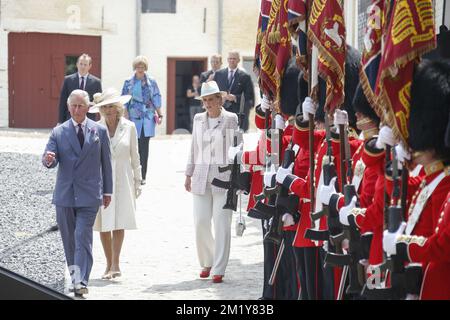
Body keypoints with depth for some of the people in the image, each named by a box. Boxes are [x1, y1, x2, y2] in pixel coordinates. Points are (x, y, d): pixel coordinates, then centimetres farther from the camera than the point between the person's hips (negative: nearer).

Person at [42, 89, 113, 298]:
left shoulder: (99, 131, 4)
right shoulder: (58, 132, 5)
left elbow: (106, 163, 9)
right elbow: (50, 160, -3)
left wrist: (107, 191, 10)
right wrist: (49, 160, -28)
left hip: (89, 195, -2)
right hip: (64, 194, 2)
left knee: (83, 237, -12)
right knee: (68, 238, 10)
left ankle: (81, 282, -16)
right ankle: (74, 274, 26)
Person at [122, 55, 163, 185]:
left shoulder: (151, 82, 5)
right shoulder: (128, 83, 3)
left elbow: (156, 99, 9)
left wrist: (159, 115, 3)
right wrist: (126, 117, -3)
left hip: (148, 118, 0)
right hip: (134, 117, 0)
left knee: (144, 147, -2)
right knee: (136, 146, -2)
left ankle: (142, 176, 1)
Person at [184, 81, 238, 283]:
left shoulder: (231, 119, -1)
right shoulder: (198, 119, 11)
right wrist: (189, 174, 15)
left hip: (223, 176, -4)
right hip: (202, 176, 4)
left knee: (221, 224, -5)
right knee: (200, 222, 0)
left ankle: (218, 269, 1)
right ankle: (206, 262, 20)